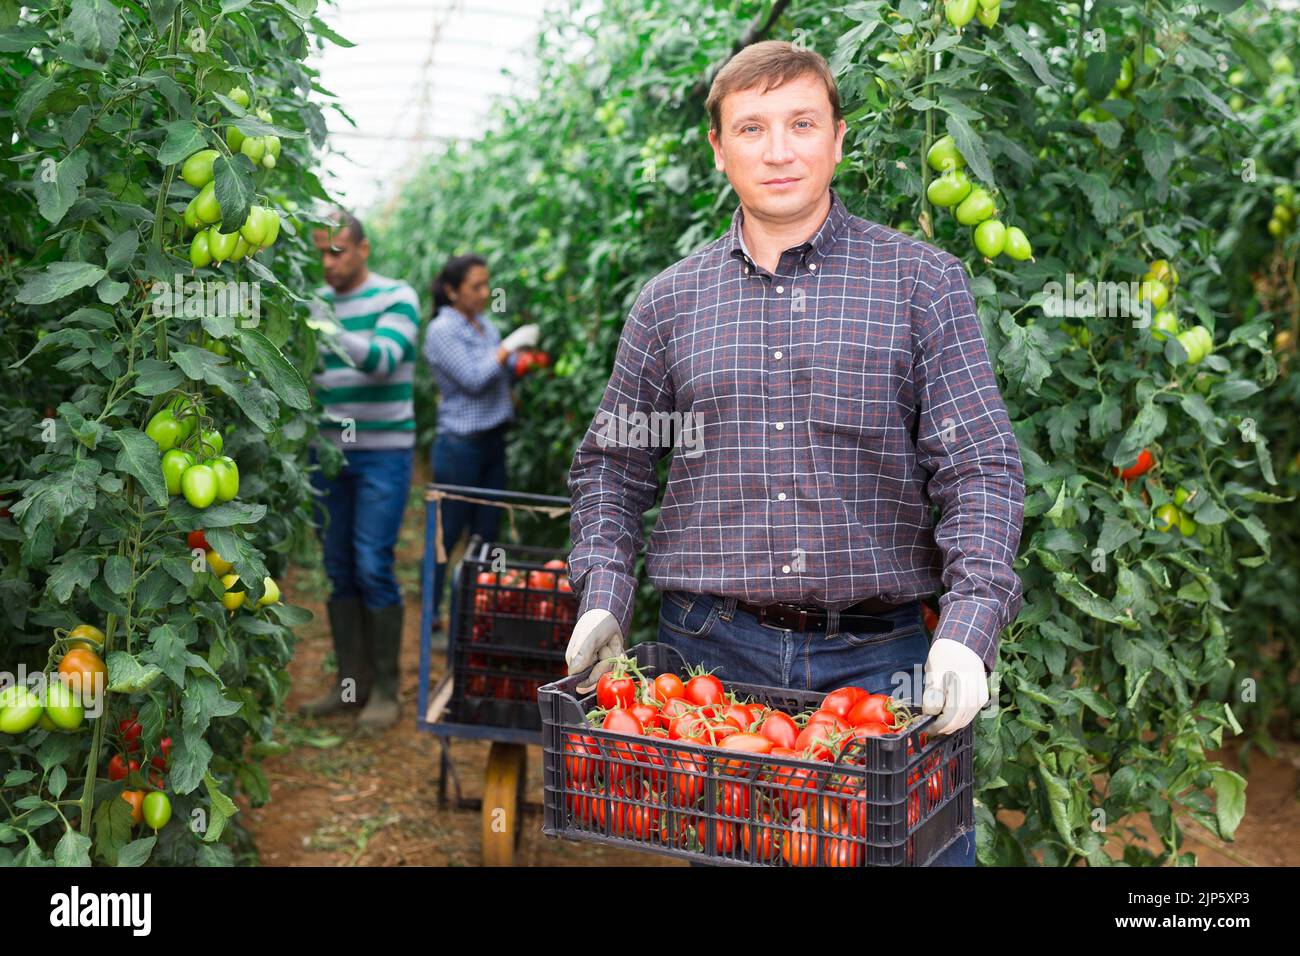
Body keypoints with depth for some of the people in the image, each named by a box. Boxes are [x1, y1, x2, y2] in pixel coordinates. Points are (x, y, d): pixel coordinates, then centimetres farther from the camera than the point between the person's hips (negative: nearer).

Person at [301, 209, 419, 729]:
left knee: (373, 567, -8)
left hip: (383, 452, -5)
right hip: (330, 450, 5)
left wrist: (333, 332, -35)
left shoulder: (396, 297, -5)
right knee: (338, 566, 7)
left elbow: (384, 360, -20)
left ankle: (385, 687, 3)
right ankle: (351, 680, 18)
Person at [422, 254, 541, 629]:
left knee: (486, 533, 11)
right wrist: (509, 346, -15)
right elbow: (474, 380, -18)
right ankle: (431, 618, 9)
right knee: (446, 533, 0)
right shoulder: (442, 331, -12)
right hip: (459, 446, -8)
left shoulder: (484, 324, 10)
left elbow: (503, 376, 16)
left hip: (493, 442, 8)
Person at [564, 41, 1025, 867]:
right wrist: (604, 598, 2)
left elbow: (983, 466, -3)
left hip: (879, 654, -1)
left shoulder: (922, 282, 2)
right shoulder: (669, 302, 9)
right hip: (711, 653, 2)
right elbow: (612, 464, 16)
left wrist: (968, 628, -16)